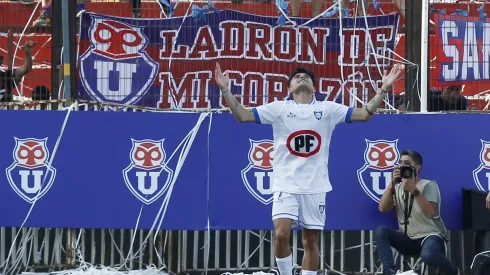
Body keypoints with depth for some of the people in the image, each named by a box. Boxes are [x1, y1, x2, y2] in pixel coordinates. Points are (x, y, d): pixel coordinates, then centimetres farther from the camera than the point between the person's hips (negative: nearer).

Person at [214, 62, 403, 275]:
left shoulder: (327, 109, 5)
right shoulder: (279, 108, 2)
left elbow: (364, 114, 2)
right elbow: (242, 116, -2)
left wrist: (383, 89, -8)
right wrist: (225, 90, -14)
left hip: (315, 186, 2)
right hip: (286, 184, -1)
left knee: (311, 241, 5)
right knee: (281, 234, -18)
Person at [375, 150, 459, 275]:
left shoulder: (429, 185, -4)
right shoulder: (398, 188, 11)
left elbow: (430, 213, -19)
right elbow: (383, 208, -4)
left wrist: (414, 190, -26)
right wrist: (392, 184, -13)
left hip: (430, 236, -5)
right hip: (408, 240, 5)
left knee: (428, 255, -39)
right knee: (380, 231, -19)